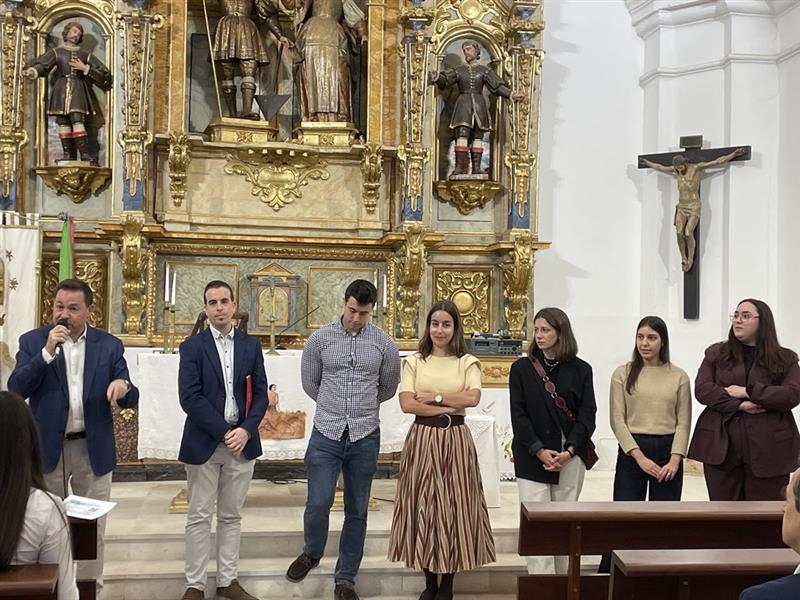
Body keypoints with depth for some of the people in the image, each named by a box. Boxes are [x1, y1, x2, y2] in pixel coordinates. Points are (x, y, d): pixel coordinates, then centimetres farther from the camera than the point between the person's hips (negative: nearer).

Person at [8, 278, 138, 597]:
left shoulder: (109, 345, 0)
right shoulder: (32, 341, -1)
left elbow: (131, 399, -3)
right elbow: (15, 389, -13)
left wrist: (123, 386, -27)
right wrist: (47, 351, -22)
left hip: (93, 448, 1)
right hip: (47, 447, 0)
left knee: (93, 527, 10)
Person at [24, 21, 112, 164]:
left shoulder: (85, 55, 17)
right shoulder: (57, 52, 13)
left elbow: (103, 73, 13)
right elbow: (42, 64, -3)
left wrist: (85, 68, -1)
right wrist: (32, 71, -24)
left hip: (78, 90, -1)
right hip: (61, 90, 1)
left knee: (77, 120, -17)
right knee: (63, 122, -6)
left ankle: (86, 155, -19)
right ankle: (68, 155, -4)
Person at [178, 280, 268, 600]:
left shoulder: (251, 345, 7)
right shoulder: (192, 346, -2)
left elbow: (260, 393, 5)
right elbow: (190, 397, -10)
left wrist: (245, 430, -10)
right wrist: (223, 432, -14)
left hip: (241, 441, 3)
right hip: (203, 443, -3)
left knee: (231, 516, 11)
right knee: (199, 517, 4)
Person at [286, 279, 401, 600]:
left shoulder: (384, 343, 0)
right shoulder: (320, 339, -1)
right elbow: (310, 383, 11)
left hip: (365, 437, 1)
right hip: (326, 434, -1)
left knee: (357, 511, 7)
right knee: (318, 503, -4)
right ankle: (312, 552, 28)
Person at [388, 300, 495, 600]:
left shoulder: (468, 362, 4)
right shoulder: (413, 362, 5)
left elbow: (472, 398, -13)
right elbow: (407, 404, -7)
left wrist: (434, 396, -10)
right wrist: (449, 406, -10)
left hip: (454, 440, -1)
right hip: (422, 439, 1)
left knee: (453, 506, 2)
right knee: (423, 505, 5)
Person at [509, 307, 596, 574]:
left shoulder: (581, 370, 4)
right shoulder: (521, 368, 3)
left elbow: (587, 415, 1)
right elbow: (518, 415, -2)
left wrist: (569, 450, -12)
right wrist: (540, 450, -12)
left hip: (571, 456, 1)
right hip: (532, 456, -1)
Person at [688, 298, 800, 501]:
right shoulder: (716, 353, 11)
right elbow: (702, 389, -2)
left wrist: (748, 392, -13)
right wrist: (739, 405, -14)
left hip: (768, 449, -1)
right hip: (721, 446, 1)